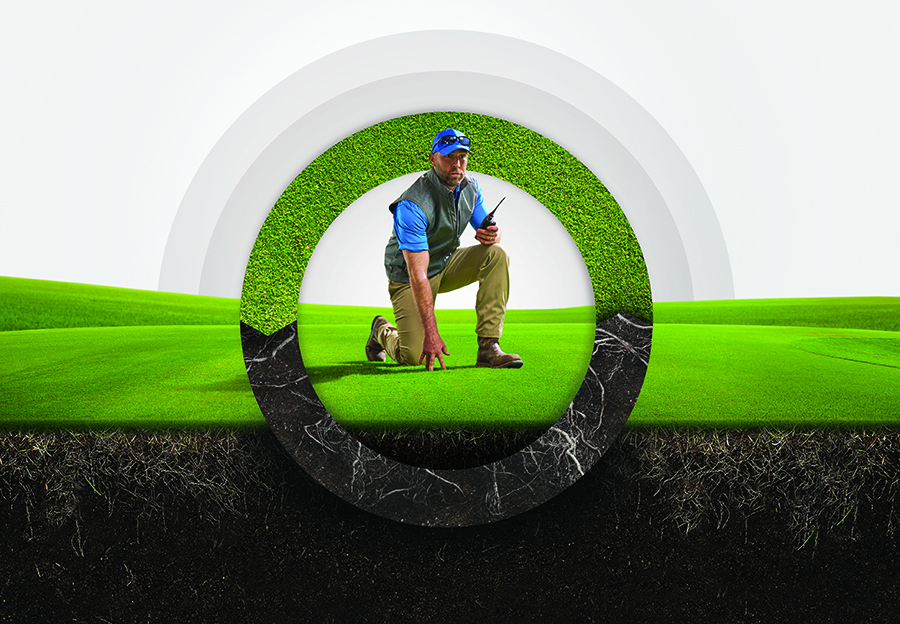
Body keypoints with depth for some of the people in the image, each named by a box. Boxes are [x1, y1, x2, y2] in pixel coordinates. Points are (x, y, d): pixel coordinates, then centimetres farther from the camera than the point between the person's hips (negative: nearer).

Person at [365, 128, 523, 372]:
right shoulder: (413, 205, -30)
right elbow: (417, 276, -34)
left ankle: (488, 347, -21)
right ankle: (382, 331, 22)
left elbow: (489, 227, 3)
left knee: (496, 255, -21)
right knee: (413, 357, -16)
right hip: (407, 276, -6)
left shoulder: (469, 186, -8)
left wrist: (491, 235, -26)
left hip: (447, 265, 6)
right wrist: (431, 334, -39)